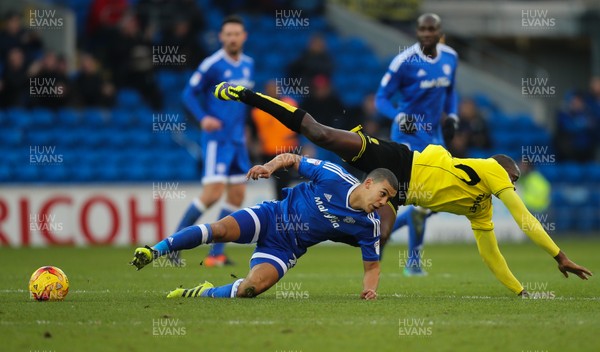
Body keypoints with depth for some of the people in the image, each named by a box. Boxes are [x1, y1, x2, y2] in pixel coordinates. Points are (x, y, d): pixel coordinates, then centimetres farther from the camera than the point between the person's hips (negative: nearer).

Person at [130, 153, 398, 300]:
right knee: (219, 230, -26)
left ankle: (204, 294, -1)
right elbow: (292, 159, -2)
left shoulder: (369, 225, -9)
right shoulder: (333, 176, -14)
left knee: (251, 288, -25)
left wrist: (369, 288, -17)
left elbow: (372, 264, 3)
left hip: (284, 249, 1)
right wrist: (271, 166, -21)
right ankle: (155, 251, -15)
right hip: (271, 217, -1)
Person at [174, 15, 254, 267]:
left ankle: (216, 253, 9)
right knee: (213, 193, -14)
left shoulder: (248, 64, 10)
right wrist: (203, 117, -23)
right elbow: (189, 94, -8)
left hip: (237, 140, 7)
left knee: (237, 195, 4)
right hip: (217, 138, -7)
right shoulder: (212, 64, -10)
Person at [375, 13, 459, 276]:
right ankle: (413, 261, 2)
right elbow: (382, 98, -9)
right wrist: (399, 117, -27)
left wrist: (452, 117, 6)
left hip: (434, 134, 7)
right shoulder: (405, 61, -14)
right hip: (409, 134, -7)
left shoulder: (450, 58, 5)